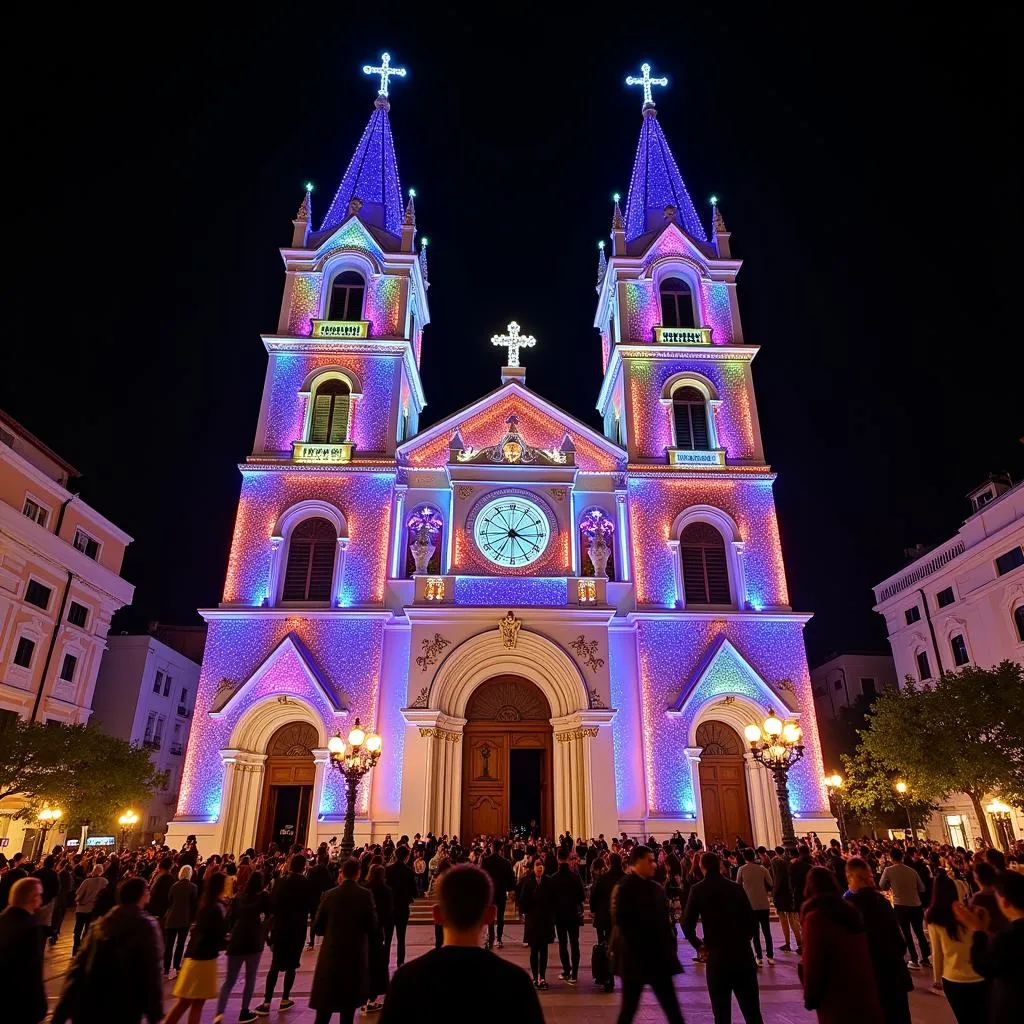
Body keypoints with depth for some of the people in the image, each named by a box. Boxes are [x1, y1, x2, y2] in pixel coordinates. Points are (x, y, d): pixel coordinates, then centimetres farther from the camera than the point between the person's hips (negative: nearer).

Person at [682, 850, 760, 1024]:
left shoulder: (698, 890, -3)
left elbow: (687, 924, -8)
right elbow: (752, 921, 1)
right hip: (742, 953, 2)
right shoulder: (736, 887, 2)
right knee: (751, 1010, 12)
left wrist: (698, 945, 6)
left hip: (716, 955, -2)